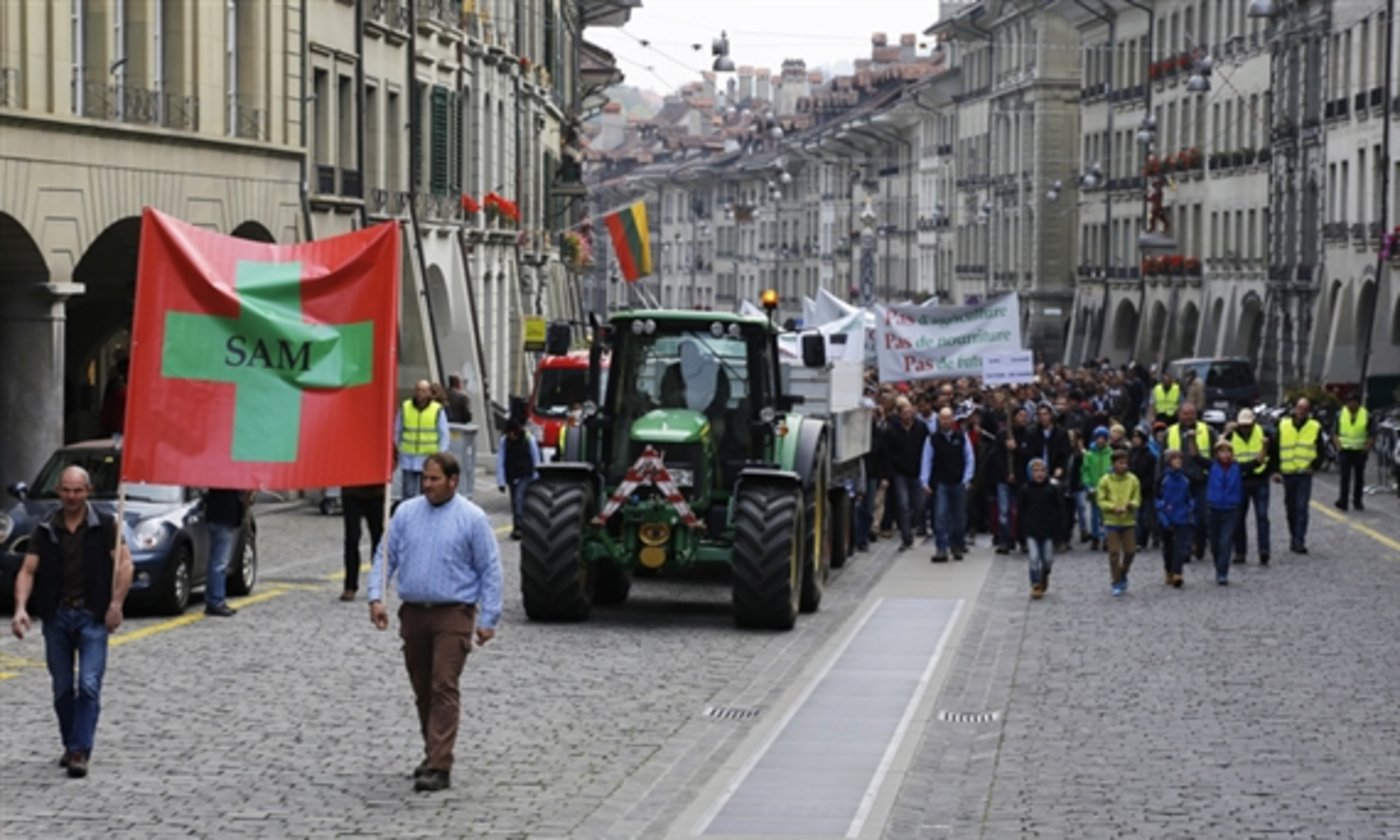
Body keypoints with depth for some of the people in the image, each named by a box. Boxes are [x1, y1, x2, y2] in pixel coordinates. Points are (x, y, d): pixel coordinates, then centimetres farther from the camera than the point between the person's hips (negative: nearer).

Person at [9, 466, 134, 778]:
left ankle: (80, 752, -13)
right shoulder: (45, 530, 5)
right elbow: (28, 571, 0)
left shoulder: (105, 525, -1)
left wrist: (116, 604, -14)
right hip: (56, 615, 3)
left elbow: (124, 563, -4)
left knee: (89, 686, -12)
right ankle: (70, 745, 24)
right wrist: (21, 608, -14)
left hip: (92, 615, -3)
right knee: (62, 688, 10)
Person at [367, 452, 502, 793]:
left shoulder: (472, 519, -4)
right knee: (422, 690, 12)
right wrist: (376, 596, -4)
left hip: (453, 614, -5)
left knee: (444, 688, -11)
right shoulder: (406, 512, 6)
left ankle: (439, 766, -14)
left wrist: (488, 619, -6)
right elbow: (385, 556, 9)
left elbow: (489, 570, -2)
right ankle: (434, 753, 26)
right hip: (413, 612, 5)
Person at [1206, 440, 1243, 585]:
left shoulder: (1237, 468, -2)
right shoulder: (1212, 466, -1)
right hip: (1214, 510, 2)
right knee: (1215, 544, 11)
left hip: (1231, 511, -2)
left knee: (1225, 543, -10)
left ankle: (1223, 574, -10)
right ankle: (1219, 570, 31)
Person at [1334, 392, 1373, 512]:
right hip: (1345, 451, 0)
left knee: (1359, 477, 6)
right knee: (1345, 476, -9)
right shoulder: (1340, 415, 3)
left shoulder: (1366, 416, -1)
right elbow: (1335, 432, 8)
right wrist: (1338, 445, -5)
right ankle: (1342, 501, -11)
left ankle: (1357, 502, 17)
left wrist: (1367, 448, -9)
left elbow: (1371, 435, 3)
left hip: (1360, 451, 0)